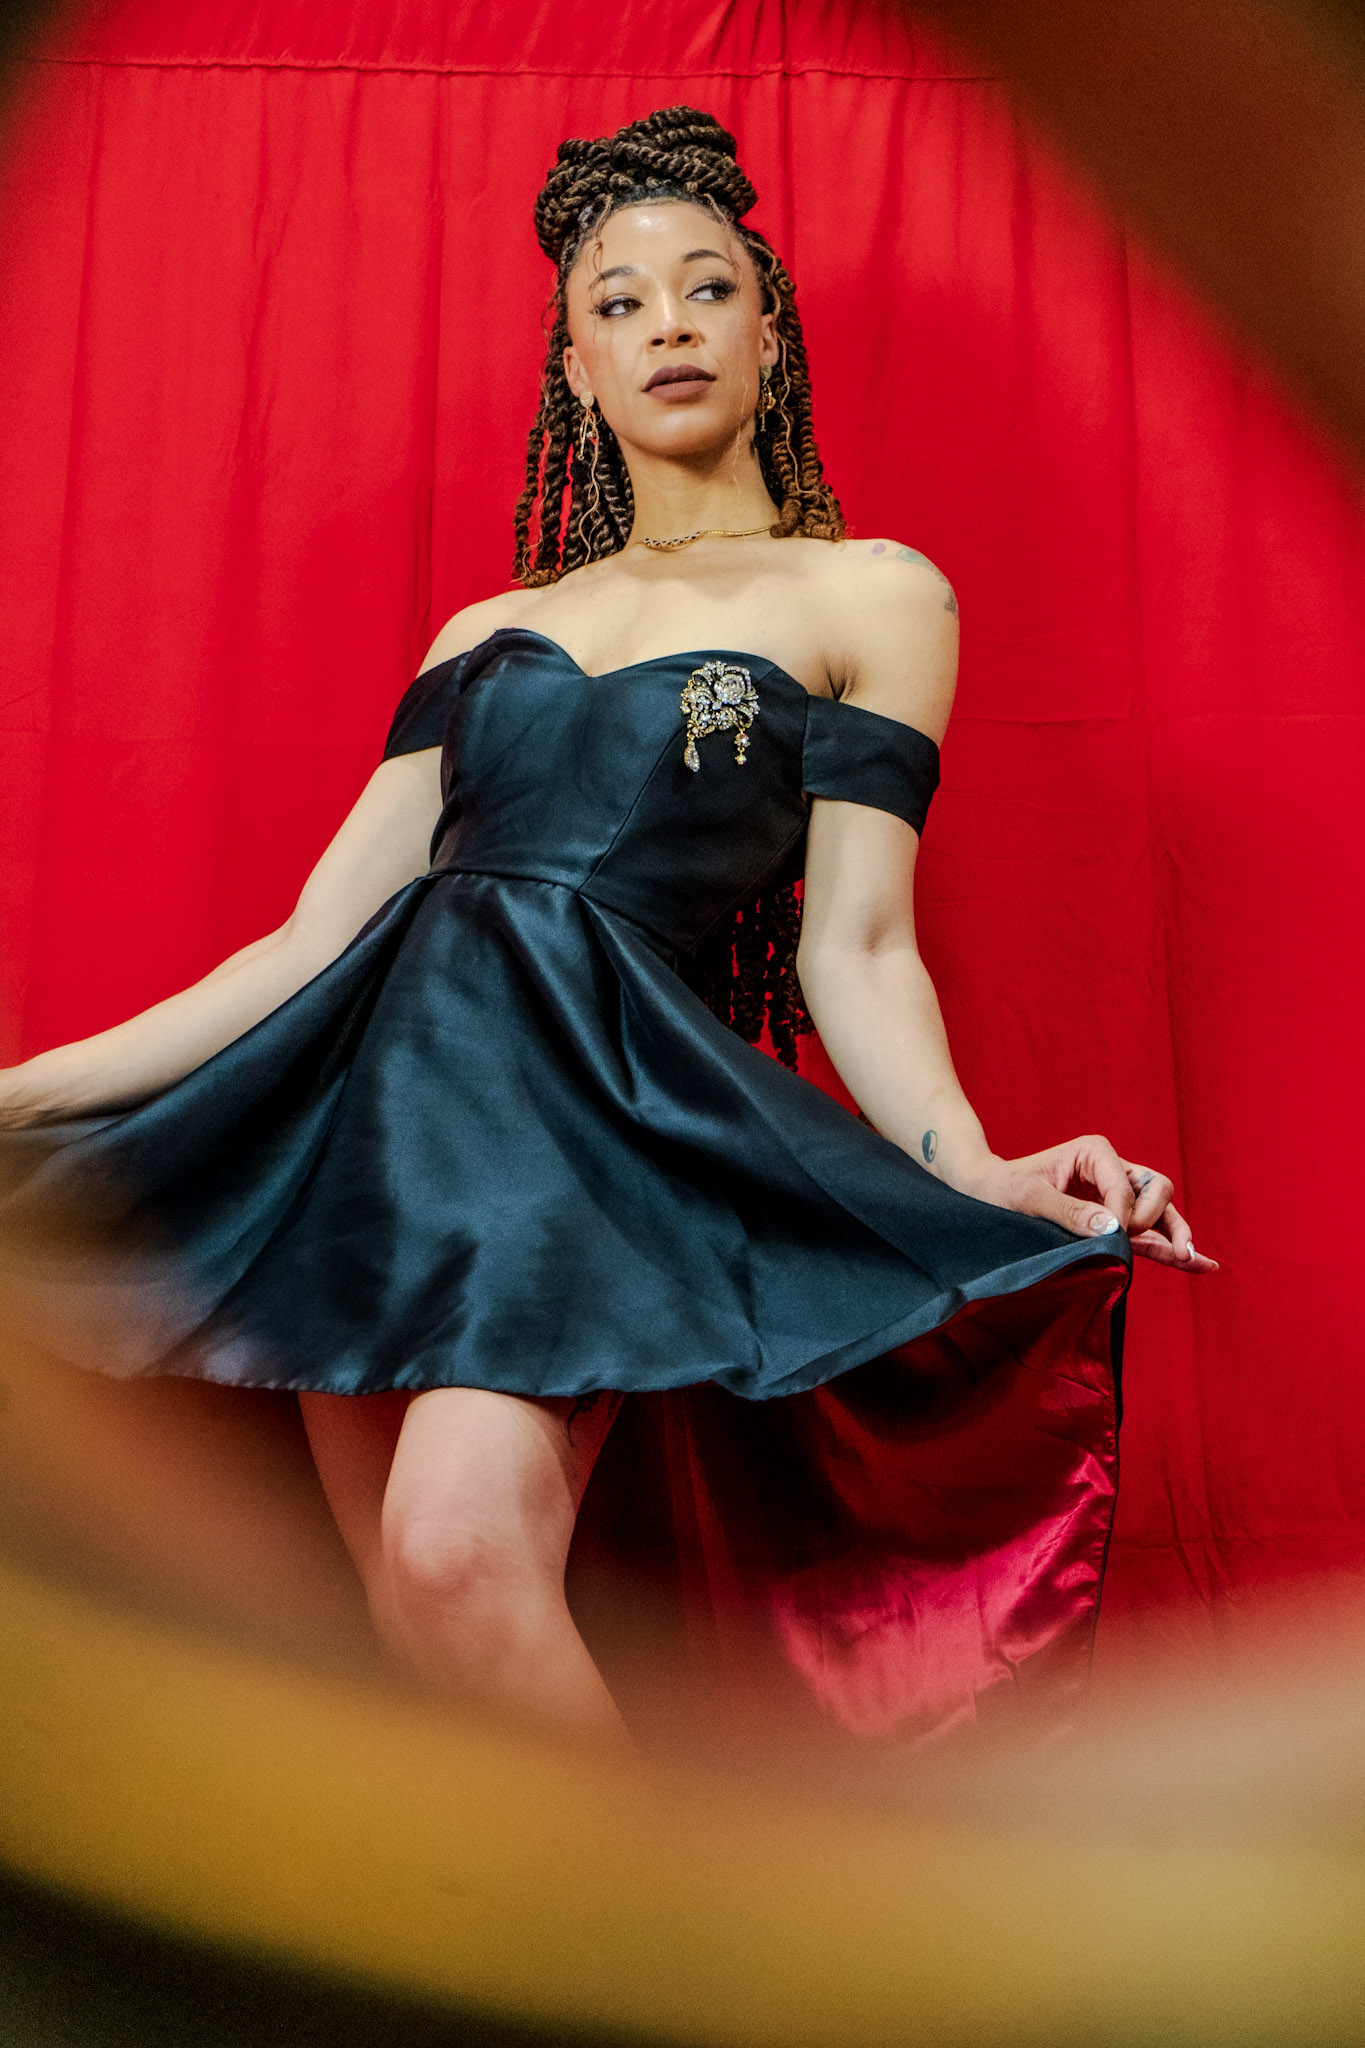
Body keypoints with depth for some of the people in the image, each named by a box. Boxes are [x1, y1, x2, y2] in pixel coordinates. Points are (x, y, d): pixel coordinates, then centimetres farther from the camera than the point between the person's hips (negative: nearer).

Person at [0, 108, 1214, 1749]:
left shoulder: (868, 593, 9)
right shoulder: (488, 630, 20)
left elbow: (855, 949, 1)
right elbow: (316, 933, 14)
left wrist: (974, 1172, -18)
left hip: (606, 1089, -5)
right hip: (388, 1069, 5)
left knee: (461, 1548, -27)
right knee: (413, 1611, 2)